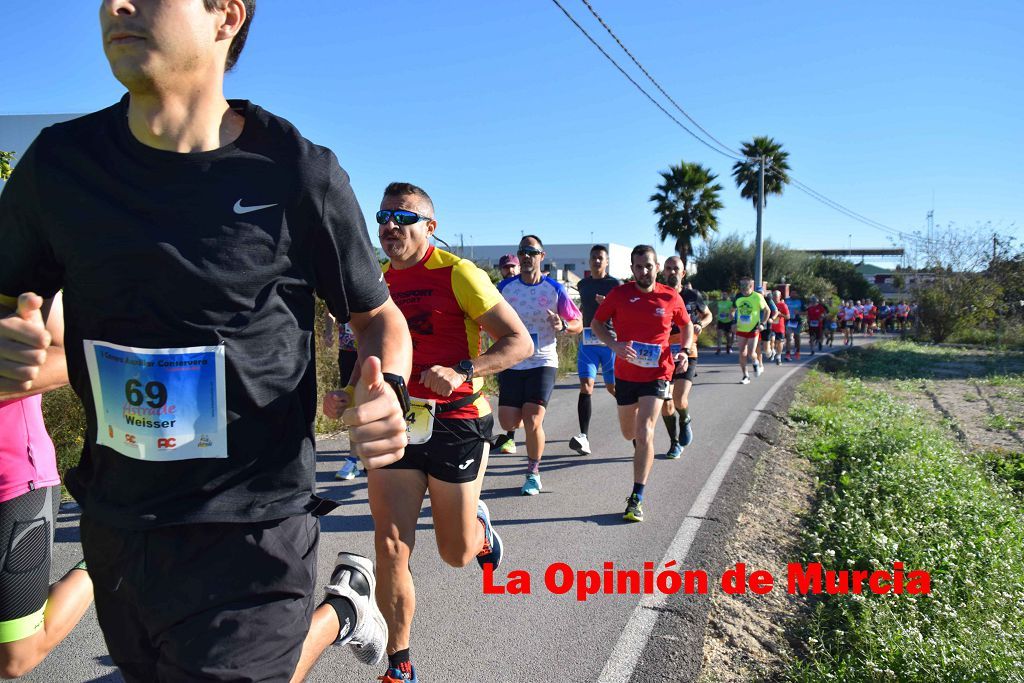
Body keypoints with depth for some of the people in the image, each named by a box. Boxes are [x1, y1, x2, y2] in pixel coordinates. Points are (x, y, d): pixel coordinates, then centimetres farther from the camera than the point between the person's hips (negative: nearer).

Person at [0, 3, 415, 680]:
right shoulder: (59, 162, -3)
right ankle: (342, 605, 46)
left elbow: (379, 316, 0)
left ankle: (338, 610, 31)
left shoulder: (295, 172, -12)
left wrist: (387, 393, -21)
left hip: (251, 524, -4)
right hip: (115, 516, 5)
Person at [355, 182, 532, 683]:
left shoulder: (458, 274, -11)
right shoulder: (379, 279, 7)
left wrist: (462, 372, -26)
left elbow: (519, 342, -12)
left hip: (455, 425, -4)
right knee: (390, 547, -2)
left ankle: (479, 526, 48)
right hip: (395, 423, 4)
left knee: (456, 553, 10)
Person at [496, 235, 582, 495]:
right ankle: (511, 433, 37)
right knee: (508, 422, -2)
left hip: (543, 363, -2)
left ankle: (533, 474, 11)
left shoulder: (555, 289, -3)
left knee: (532, 421, -10)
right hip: (511, 364, 2)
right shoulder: (505, 287, 2)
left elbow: (578, 324, 2)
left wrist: (562, 325, -20)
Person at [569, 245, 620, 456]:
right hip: (587, 341, 2)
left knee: (612, 387, 10)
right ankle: (584, 438, -21)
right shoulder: (582, 285, 11)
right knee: (586, 387, -13)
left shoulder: (615, 284, -1)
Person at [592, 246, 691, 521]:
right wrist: (615, 344, -17)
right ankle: (640, 444, 58)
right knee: (629, 433, 18)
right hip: (625, 373, 2)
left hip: (657, 374, -2)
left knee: (644, 433, -15)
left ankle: (636, 500, -8)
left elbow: (687, 326, 13)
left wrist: (684, 351, -6)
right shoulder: (619, 294, -4)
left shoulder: (671, 297, -4)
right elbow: (596, 323, 2)